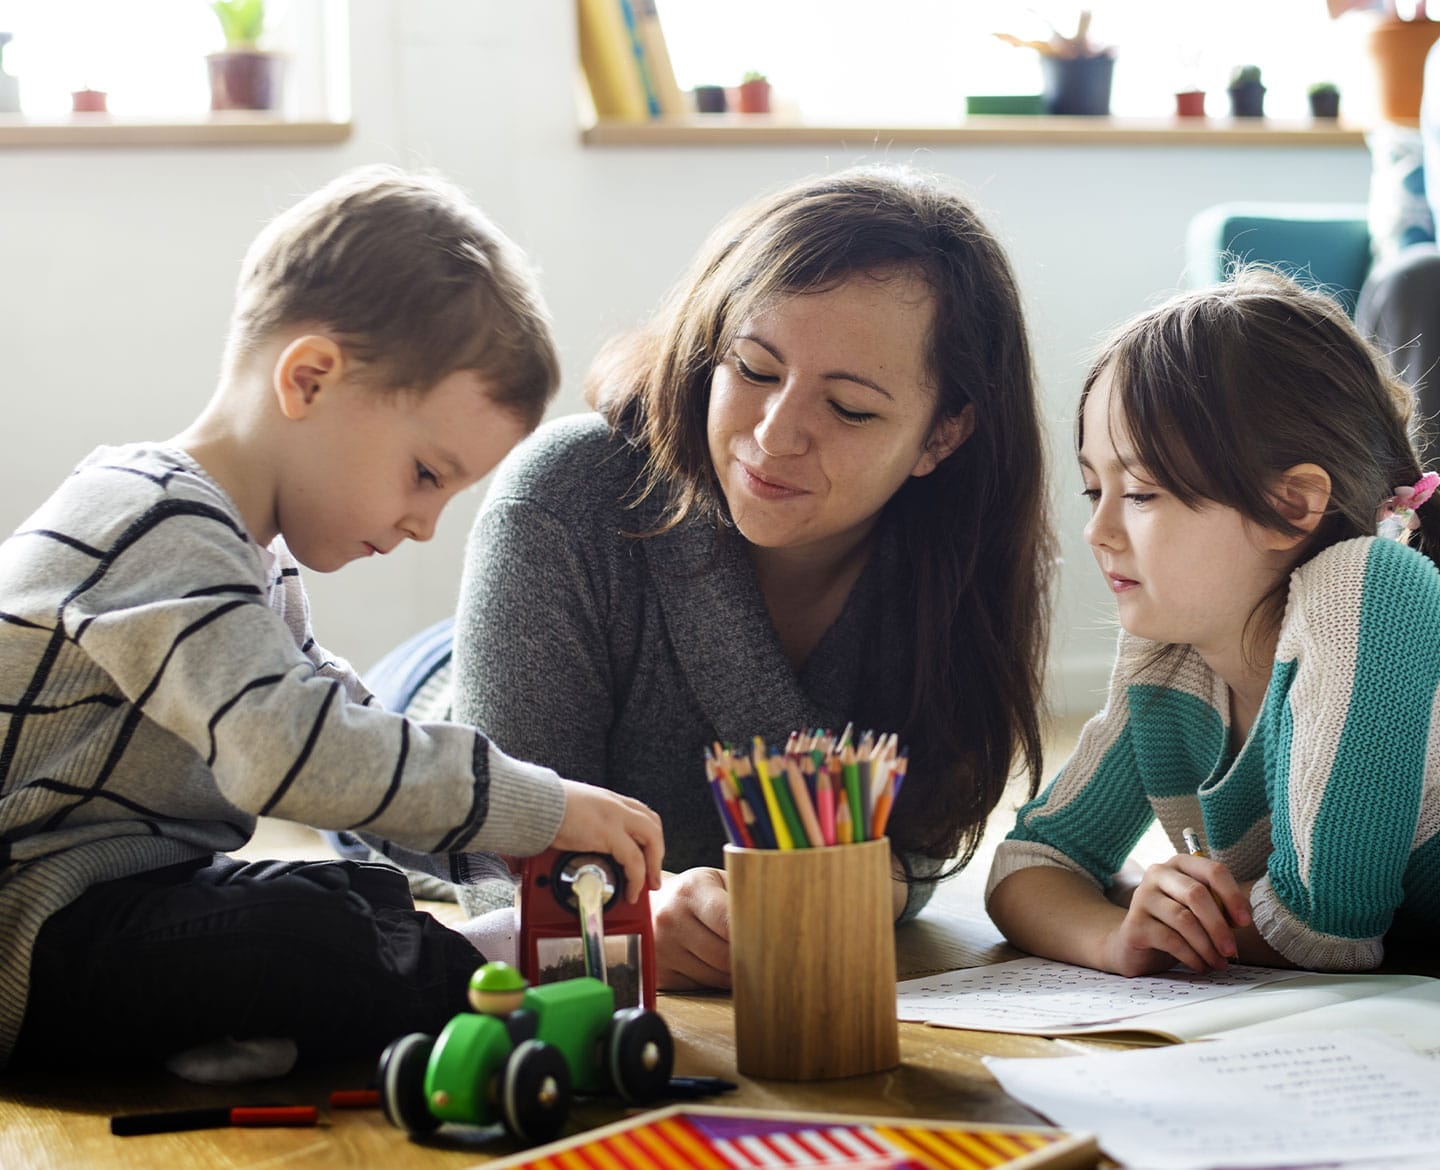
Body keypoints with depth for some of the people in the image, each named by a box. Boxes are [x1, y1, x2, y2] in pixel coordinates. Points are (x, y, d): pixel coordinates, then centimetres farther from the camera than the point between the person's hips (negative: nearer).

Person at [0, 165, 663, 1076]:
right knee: (318, 943, -32)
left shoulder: (249, 554, 16)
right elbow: (292, 752, -32)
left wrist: (510, 850, 8)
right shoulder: (166, 534, -20)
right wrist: (540, 811, -25)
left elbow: (338, 715, 21)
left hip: (136, 894, 11)